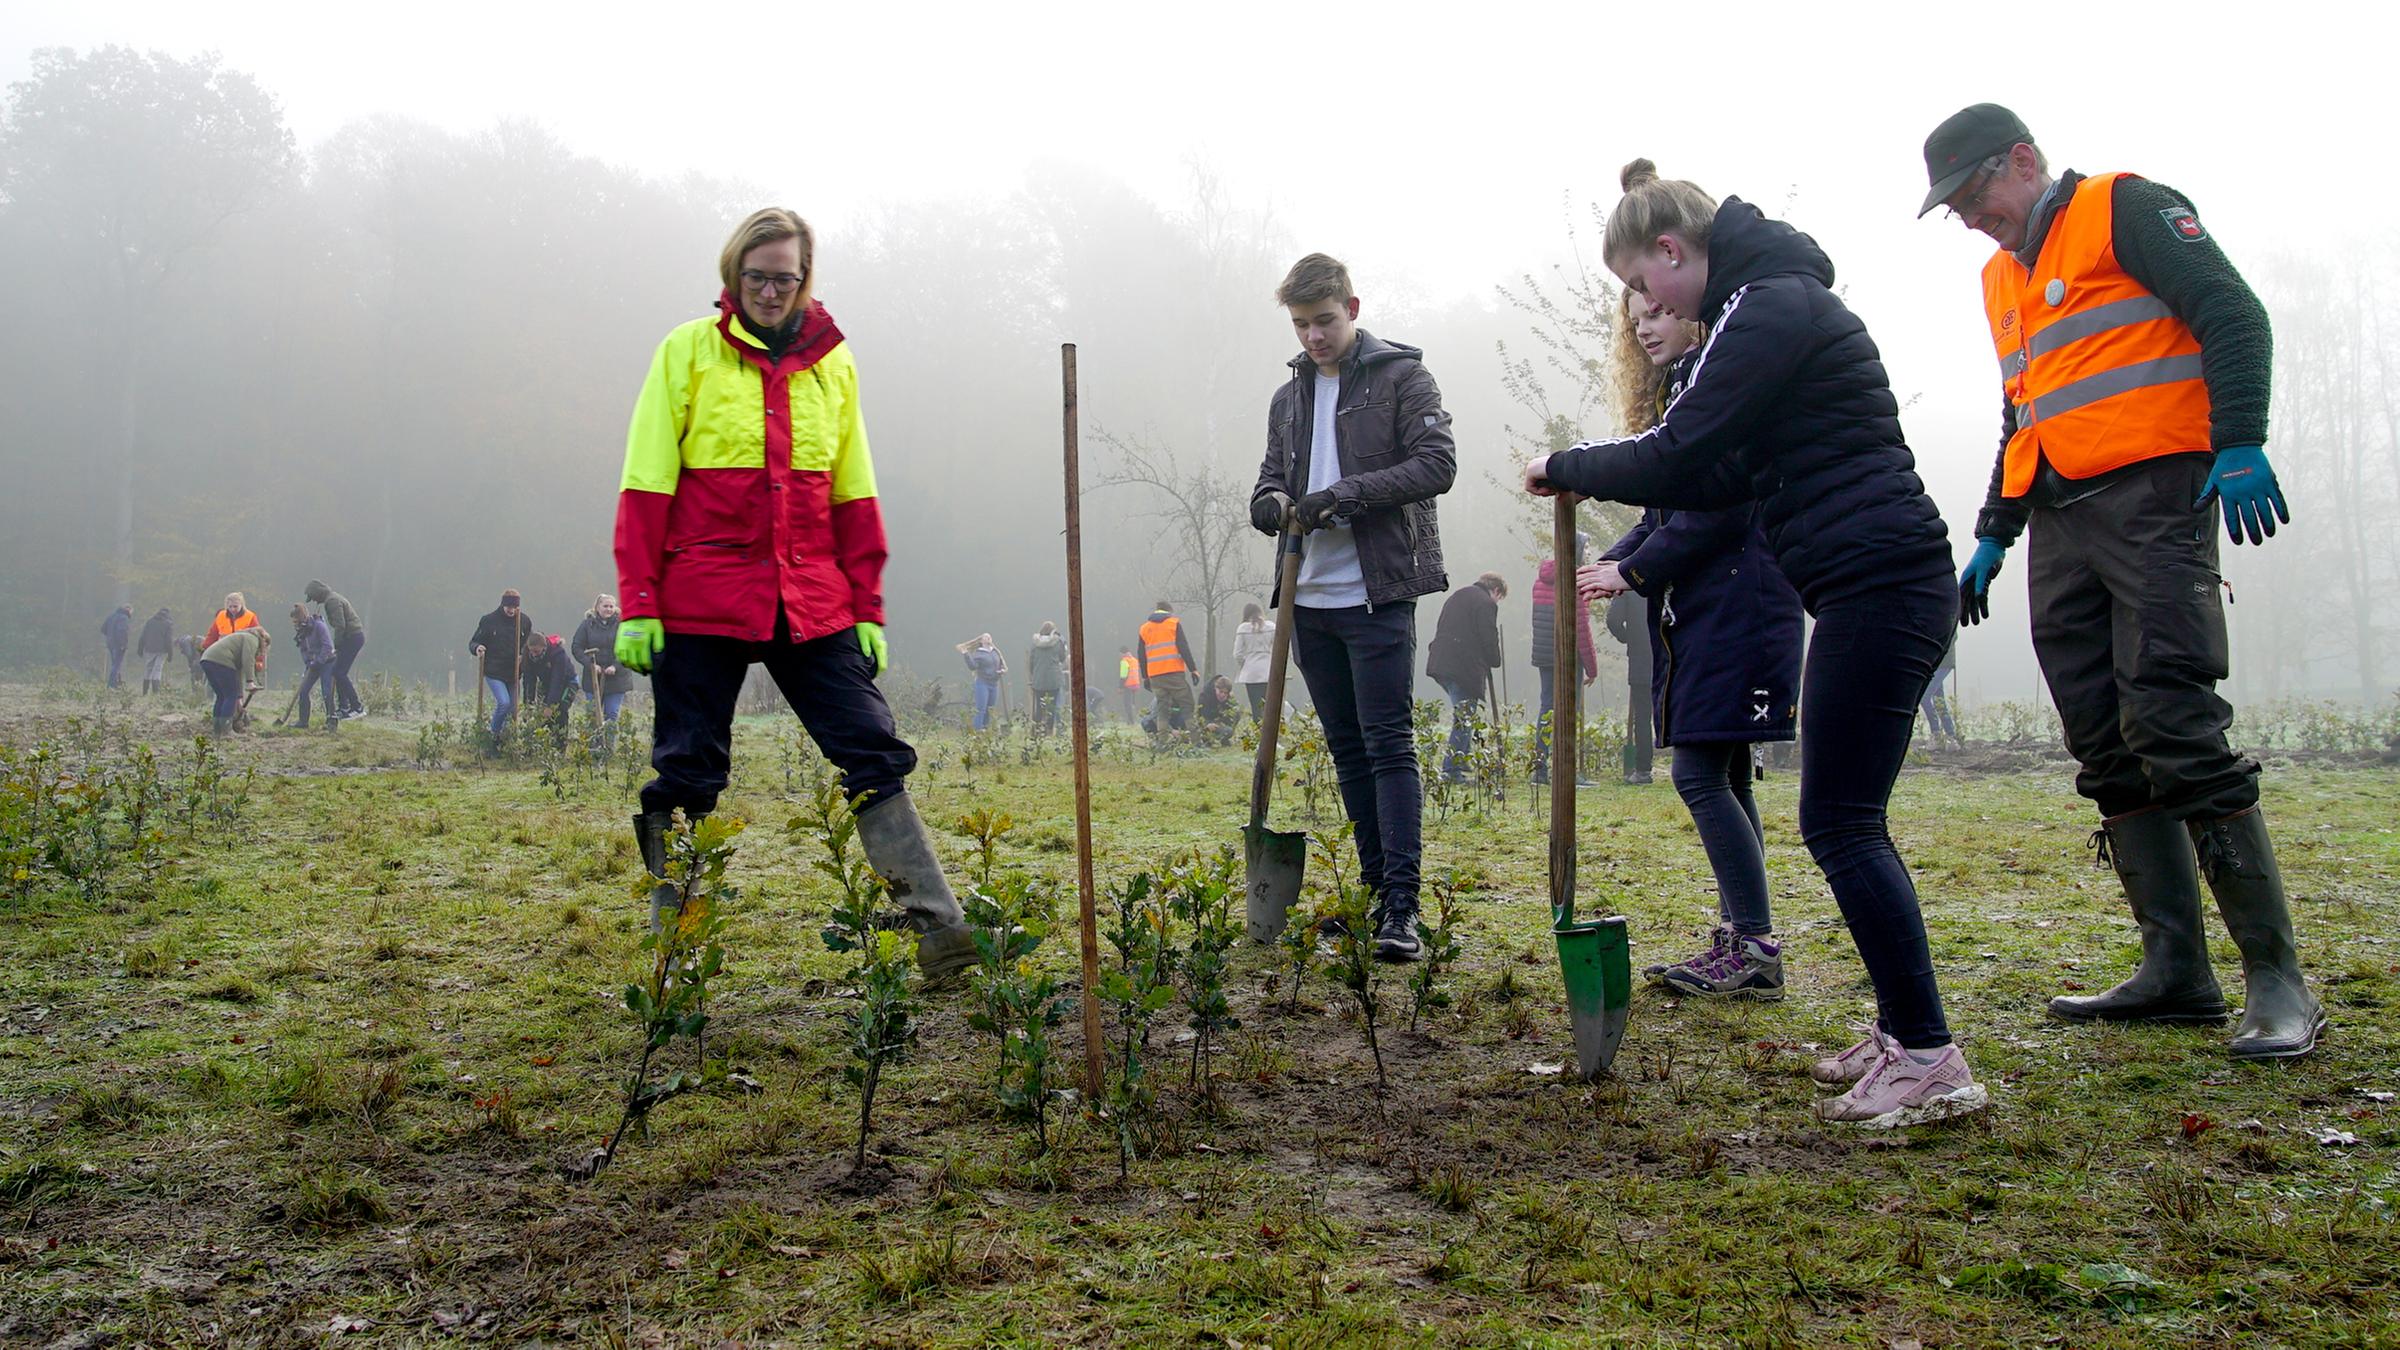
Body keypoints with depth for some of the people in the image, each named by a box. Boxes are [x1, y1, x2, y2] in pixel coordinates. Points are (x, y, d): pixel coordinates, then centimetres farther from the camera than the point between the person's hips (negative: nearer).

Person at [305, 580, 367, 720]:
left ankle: (358, 708, -10)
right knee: (337, 671, 13)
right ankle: (344, 707, 15)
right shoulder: (333, 597, 20)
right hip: (354, 636, 10)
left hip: (352, 637, -10)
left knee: (339, 673, -10)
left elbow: (340, 625, -21)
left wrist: (336, 646, -16)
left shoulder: (332, 601, -13)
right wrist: (337, 645, 13)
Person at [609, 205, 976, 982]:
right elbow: (645, 488, 0)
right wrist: (637, 605, -7)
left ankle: (939, 927, -3)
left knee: (875, 753, -4)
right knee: (687, 776, 4)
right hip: (701, 606, -2)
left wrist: (868, 608, 8)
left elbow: (854, 496, 13)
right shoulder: (688, 351, 2)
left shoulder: (832, 361, 11)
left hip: (813, 606, 3)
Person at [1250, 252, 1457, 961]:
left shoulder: (1401, 375, 0)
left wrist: (1353, 492, -20)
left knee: (1389, 744, -9)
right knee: (1347, 747, 12)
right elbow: (1271, 482, 19)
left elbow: (1438, 463, -9)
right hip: (1310, 597, 7)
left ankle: (1403, 905, -9)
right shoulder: (1289, 397, 17)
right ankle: (1375, 888, 21)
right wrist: (1272, 503, -6)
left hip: (1378, 595, -6)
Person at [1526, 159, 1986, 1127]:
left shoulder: (1771, 305, -11)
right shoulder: (1773, 302, 21)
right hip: (1881, 584, 10)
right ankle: (1901, 1030, 20)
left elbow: (1677, 455, -16)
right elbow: (1726, 477, 23)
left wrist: (1564, 467, -1)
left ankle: (1931, 1061, -3)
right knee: (1847, 820, 13)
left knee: (1840, 821, -8)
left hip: (1877, 582, -10)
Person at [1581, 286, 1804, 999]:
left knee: (1701, 774, -12)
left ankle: (1756, 946, -7)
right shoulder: (1672, 393, 21)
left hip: (1735, 607, -10)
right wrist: (1612, 564, 3)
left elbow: (1723, 504, -17)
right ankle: (1740, 940, 14)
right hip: (1690, 613, 10)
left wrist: (1634, 570, -12)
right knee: (1723, 776, 9)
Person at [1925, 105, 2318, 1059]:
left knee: (2175, 728, -16)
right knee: (2107, 753, 2)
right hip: (2058, 526, 8)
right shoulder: (2004, 276, 25)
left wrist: (2239, 444, -19)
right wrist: (1993, 536, 24)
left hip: (2150, 497, -8)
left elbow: (2233, 316, -7)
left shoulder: (2127, 209, 3)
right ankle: (2177, 971, 6)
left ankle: (2277, 979, -9)